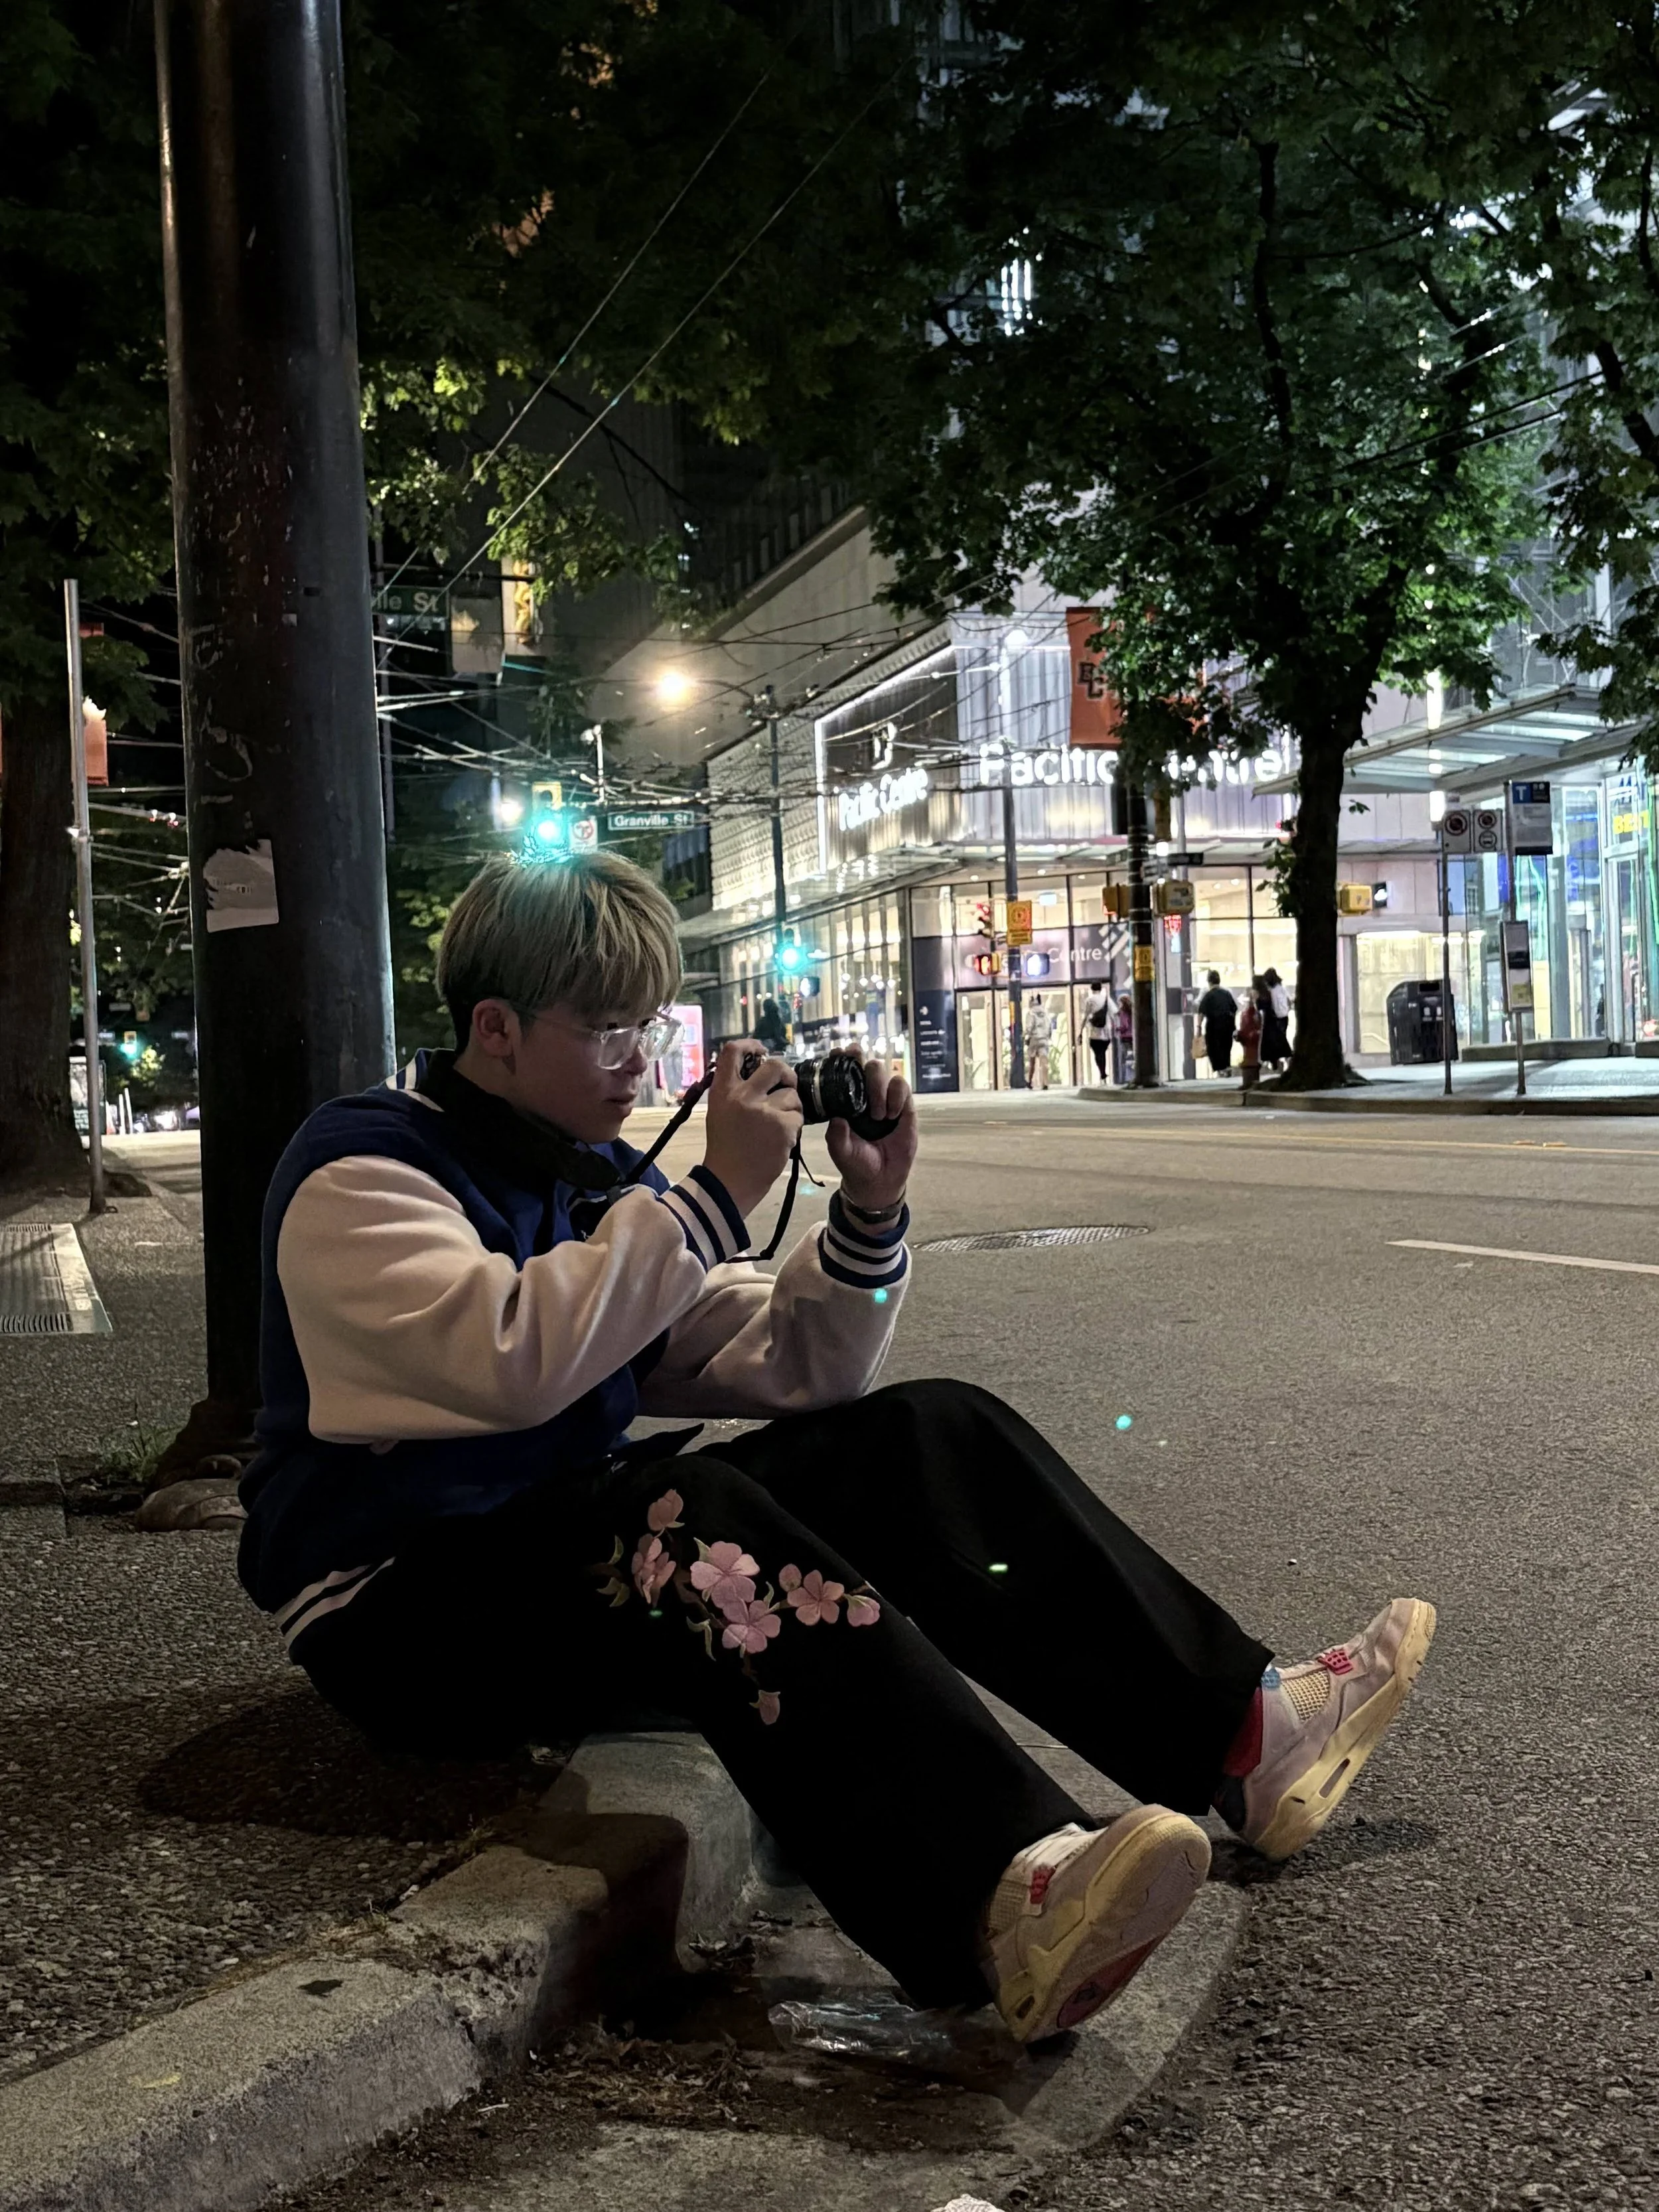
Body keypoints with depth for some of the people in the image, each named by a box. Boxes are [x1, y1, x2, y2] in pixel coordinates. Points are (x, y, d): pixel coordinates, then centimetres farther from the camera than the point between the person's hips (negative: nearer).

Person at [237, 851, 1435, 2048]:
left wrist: (870, 1215, -8)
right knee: (685, 1512, -38)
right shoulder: (361, 1171, -10)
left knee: (928, 1436, -6)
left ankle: (1243, 1732, -9)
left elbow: (794, 1374, 8)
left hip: (580, 1548, 8)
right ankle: (1009, 1899, -54)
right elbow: (514, 1358, -30)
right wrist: (719, 1193, -26)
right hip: (405, 1611, -7)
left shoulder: (594, 1170, 11)